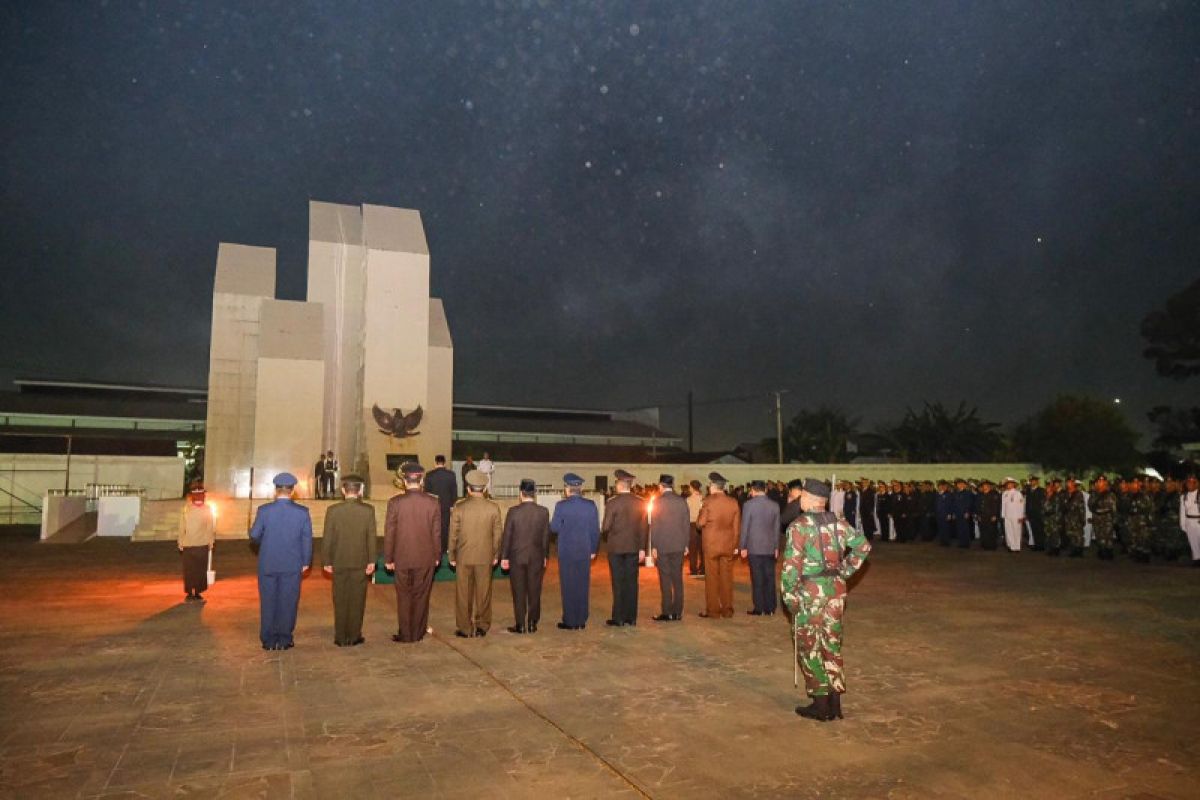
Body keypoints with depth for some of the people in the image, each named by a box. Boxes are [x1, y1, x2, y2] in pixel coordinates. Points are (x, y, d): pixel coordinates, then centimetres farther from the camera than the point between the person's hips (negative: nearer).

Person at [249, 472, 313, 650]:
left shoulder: (264, 510, -8)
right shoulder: (302, 512, -7)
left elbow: (254, 535, -3)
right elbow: (307, 539, -2)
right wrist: (305, 562, 9)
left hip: (268, 564, 0)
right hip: (292, 565, 0)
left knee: (268, 602, 11)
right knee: (288, 602, 9)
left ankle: (269, 640, 16)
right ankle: (284, 640, 13)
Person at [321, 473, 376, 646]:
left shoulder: (333, 510, -7)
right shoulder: (368, 510, -8)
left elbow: (327, 537, -3)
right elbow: (371, 537, -7)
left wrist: (326, 561, 4)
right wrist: (371, 561, -1)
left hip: (339, 562, 1)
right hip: (360, 562, 0)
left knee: (340, 600, 11)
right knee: (357, 600, 9)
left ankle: (341, 638, 16)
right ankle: (354, 636, 14)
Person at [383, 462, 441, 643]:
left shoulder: (394, 502, -11)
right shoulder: (433, 502, -7)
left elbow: (389, 533, -5)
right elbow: (437, 533, -1)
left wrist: (388, 559, 5)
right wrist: (437, 556, 11)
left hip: (402, 558, -1)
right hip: (426, 558, 1)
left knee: (404, 597, 11)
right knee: (421, 596, 13)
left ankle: (405, 634, 18)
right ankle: (418, 633, 22)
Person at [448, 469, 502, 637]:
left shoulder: (459, 507, -9)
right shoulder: (493, 508, -7)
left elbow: (453, 534, -4)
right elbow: (497, 535, -2)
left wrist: (451, 556, 8)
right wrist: (496, 555, 11)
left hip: (463, 557, -1)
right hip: (485, 557, 1)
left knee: (463, 593, 11)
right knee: (483, 592, 12)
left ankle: (465, 628, 17)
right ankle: (482, 626, 19)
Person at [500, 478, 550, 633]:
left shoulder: (513, 511, -11)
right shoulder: (543, 512, -5)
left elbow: (507, 535, -6)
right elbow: (546, 536, 1)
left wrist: (504, 557, 4)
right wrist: (545, 556, 12)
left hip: (516, 557, -1)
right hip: (536, 557, 2)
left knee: (519, 591, 7)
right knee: (534, 591, 10)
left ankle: (520, 625, 11)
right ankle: (532, 624, 15)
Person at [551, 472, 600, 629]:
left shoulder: (562, 505, -11)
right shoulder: (590, 505, -2)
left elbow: (554, 528, -6)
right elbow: (595, 530, 2)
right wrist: (593, 550, 12)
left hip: (567, 552, -3)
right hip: (585, 552, 3)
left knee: (568, 586, 6)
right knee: (582, 586, 11)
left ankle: (570, 621, 9)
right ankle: (581, 621, 16)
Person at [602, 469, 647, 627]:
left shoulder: (612, 503, -13)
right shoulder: (640, 503, 0)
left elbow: (606, 527, -10)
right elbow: (643, 527, 4)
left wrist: (605, 536, 13)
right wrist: (642, 548, 11)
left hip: (616, 547, -4)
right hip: (633, 547, 4)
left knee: (618, 583, 3)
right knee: (632, 582, 10)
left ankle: (619, 618, 7)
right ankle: (631, 617, 15)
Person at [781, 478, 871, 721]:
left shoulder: (799, 526, -14)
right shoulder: (838, 523, 5)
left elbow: (791, 565, -17)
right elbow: (863, 545, 11)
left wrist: (789, 597, -9)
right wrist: (845, 571, 14)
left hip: (810, 591, -6)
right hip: (836, 589, 6)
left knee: (810, 647, 7)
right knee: (832, 645, 15)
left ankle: (820, 705, 12)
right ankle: (835, 705, 22)